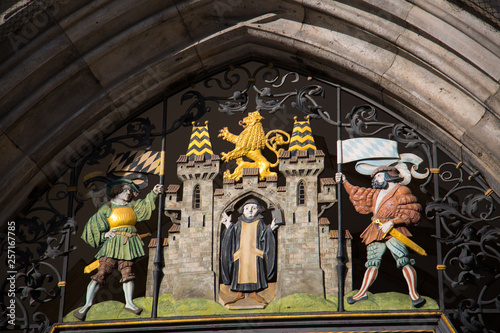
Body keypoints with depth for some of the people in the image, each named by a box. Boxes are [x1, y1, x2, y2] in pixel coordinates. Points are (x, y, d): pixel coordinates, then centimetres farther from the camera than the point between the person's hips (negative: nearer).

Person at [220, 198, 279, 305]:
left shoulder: (260, 223, 12)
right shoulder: (239, 224, 15)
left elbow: (263, 238, 5)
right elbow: (232, 237, 13)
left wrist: (269, 230, -7)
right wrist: (229, 226, 5)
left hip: (255, 254, -1)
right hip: (241, 255, 1)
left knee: (255, 272, -5)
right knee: (240, 272, -1)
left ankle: (253, 292, 6)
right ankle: (240, 293, 7)